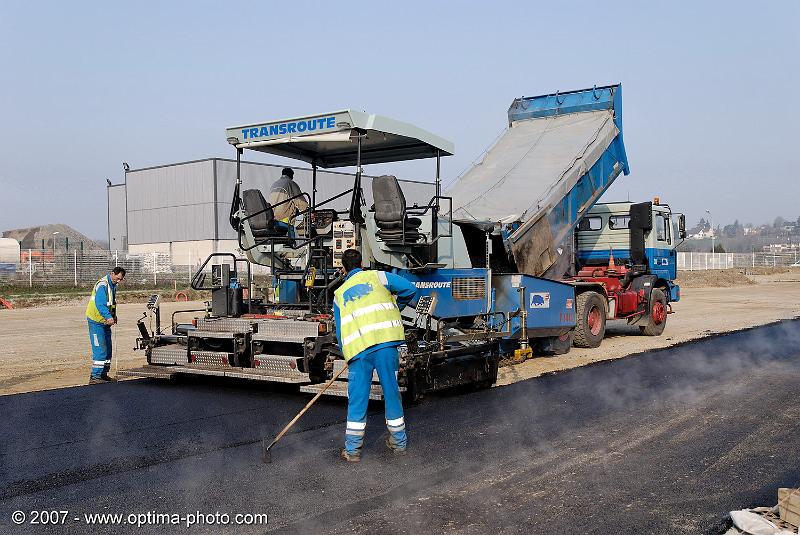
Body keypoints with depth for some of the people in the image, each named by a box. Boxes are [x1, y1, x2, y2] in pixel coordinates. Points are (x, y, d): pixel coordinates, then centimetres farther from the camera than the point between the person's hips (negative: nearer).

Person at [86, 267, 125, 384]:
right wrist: (108, 317, -40)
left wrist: (114, 316, 9)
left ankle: (103, 375, 21)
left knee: (107, 349, 13)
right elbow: (99, 304, -31)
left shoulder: (113, 285, 12)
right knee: (100, 350, -13)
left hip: (105, 322, 10)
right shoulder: (103, 285, -19)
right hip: (96, 321, -10)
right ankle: (95, 376, -11)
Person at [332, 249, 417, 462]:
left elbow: (339, 330, 19)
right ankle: (399, 441, 23)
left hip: (357, 348, 1)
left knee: (357, 398, 7)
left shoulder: (339, 294, 21)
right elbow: (409, 289, 7)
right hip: (385, 341, -1)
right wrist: (394, 306, 24)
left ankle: (353, 449, 11)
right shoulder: (377, 276, 15)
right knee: (391, 391, 11)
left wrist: (347, 353, 28)